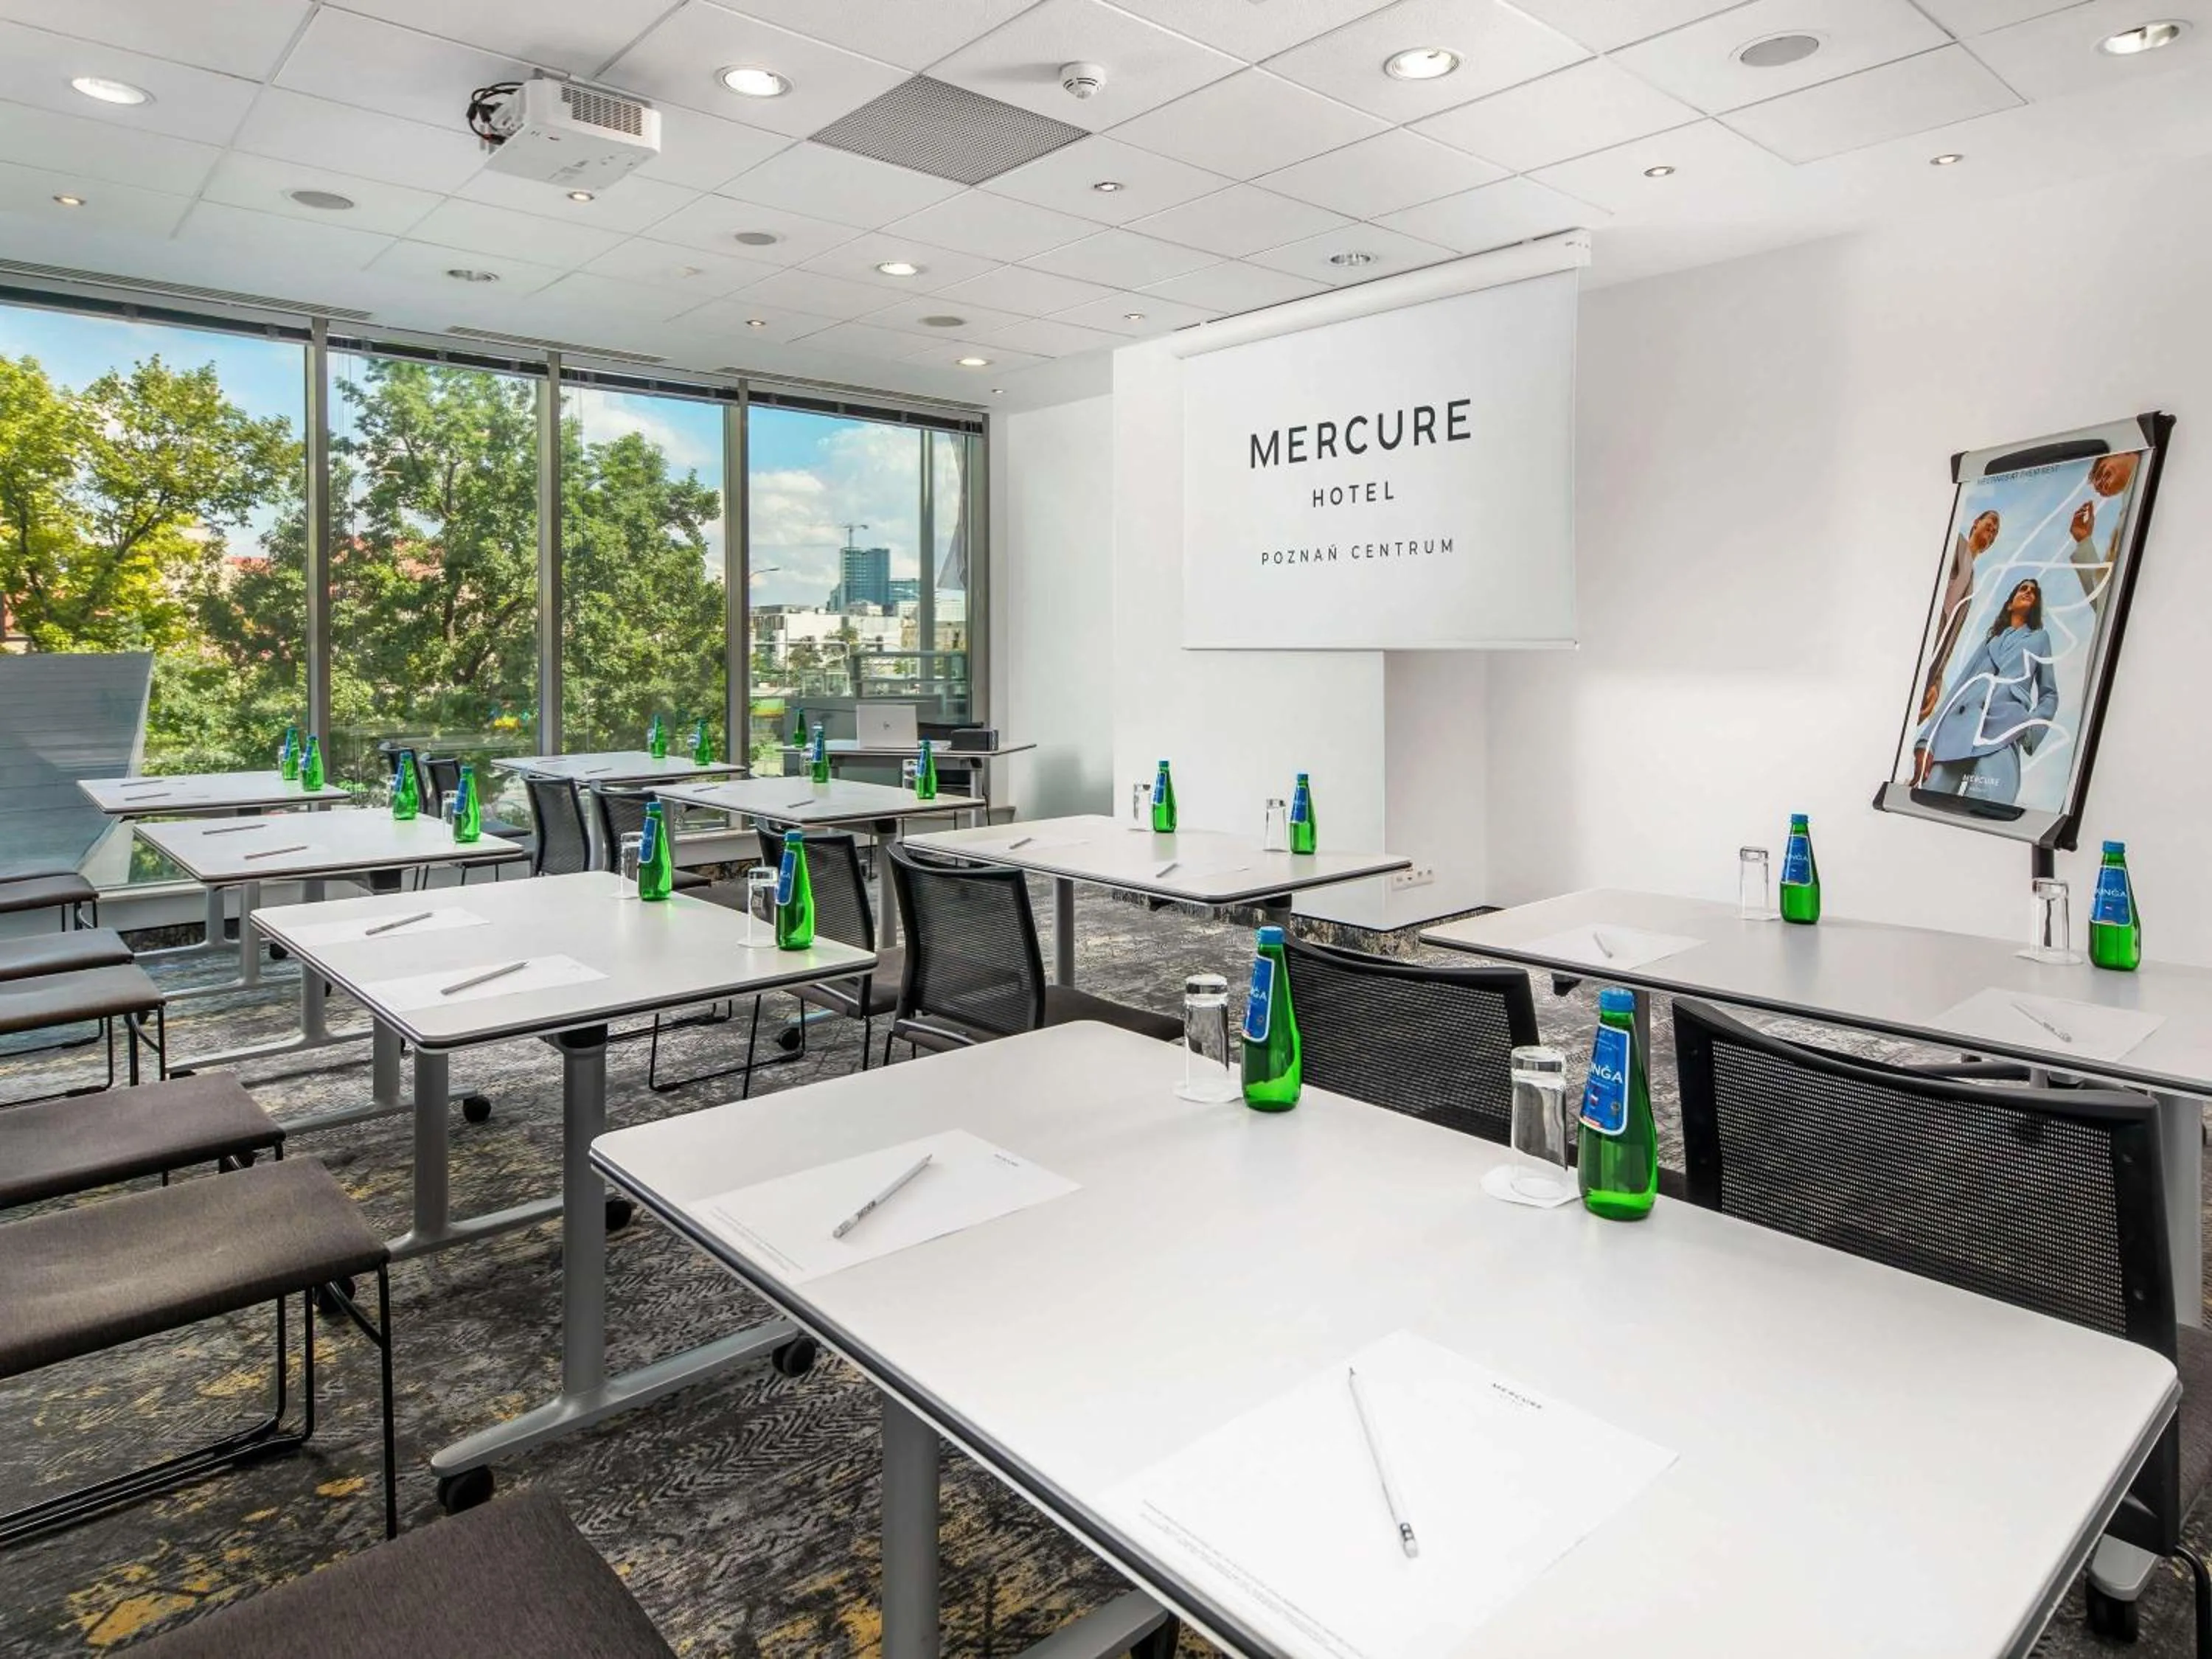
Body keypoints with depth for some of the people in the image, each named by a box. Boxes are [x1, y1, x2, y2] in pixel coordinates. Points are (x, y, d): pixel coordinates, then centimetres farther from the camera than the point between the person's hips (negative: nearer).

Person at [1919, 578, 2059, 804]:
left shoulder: (2039, 638, 29)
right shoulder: (1990, 641, 33)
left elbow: (2049, 695, 23)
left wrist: (2031, 728, -1)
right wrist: (1928, 739, 6)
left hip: (2000, 732, -2)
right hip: (1957, 727, 2)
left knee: (1985, 810, -25)